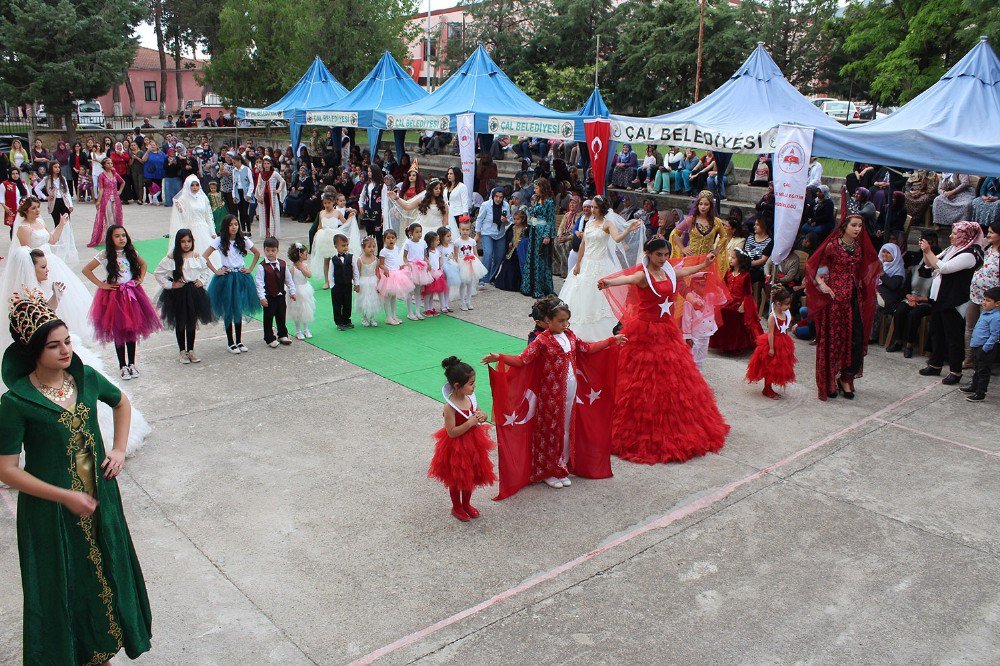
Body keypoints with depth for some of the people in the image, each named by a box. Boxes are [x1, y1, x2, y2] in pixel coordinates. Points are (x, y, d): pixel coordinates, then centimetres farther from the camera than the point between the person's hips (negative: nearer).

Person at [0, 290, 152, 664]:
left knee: (106, 571, 17)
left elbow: (121, 403, 15)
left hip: (99, 497, 5)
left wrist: (119, 449, 4)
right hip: (52, 508, -5)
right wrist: (66, 497, -18)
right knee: (63, 586, 10)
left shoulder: (85, 378, -5)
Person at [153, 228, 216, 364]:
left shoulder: (196, 255, 1)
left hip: (194, 291, 3)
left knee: (192, 322, 10)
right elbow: (157, 273, -7)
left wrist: (202, 281, 1)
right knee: (180, 323, 8)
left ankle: (191, 351, 22)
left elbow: (206, 270, 15)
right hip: (178, 292, -3)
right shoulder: (172, 257, -9)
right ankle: (182, 352, 19)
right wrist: (170, 285, -10)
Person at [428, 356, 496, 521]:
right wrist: (470, 422, -31)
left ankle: (466, 504, 44)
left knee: (471, 476, 22)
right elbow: (451, 432, -26)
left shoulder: (470, 397, -8)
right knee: (456, 480, 15)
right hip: (456, 448, -6)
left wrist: (481, 416, -16)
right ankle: (457, 507, 37)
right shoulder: (450, 406, -27)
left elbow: (479, 413, 8)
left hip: (472, 443, 6)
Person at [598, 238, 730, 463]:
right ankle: (642, 433, 8)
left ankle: (673, 427, 30)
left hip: (667, 331, 8)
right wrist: (609, 282, -59)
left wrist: (705, 264, 42)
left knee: (673, 379, 14)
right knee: (642, 382, -2)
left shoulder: (669, 272, 6)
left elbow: (687, 270, 28)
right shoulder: (643, 275, -16)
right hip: (644, 332, -8)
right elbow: (628, 278, -39)